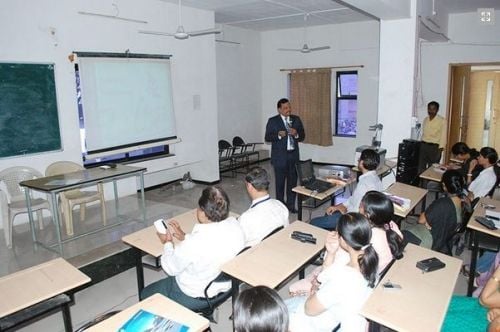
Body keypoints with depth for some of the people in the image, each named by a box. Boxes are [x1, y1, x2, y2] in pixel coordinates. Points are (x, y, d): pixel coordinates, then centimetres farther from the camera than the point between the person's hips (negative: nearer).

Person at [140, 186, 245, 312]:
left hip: (195, 297, -7)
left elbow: (170, 268, -16)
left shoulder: (194, 243, -37)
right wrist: (184, 236, 3)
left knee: (145, 294, 18)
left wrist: (168, 242, 0)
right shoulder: (235, 225, -18)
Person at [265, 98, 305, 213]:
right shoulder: (273, 121, -3)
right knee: (280, 182, 6)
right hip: (280, 156, -3)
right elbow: (267, 137, -6)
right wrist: (278, 135, -23)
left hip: (293, 155, 3)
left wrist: (296, 133, -14)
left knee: (292, 181, 7)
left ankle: (291, 204, 19)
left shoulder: (296, 119, 8)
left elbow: (302, 136, 8)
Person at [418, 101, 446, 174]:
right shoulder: (425, 119, 9)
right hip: (423, 146, 5)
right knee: (421, 168, 6)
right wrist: (422, 144, 12)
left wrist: (440, 149, -15)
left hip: (434, 147, -5)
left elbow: (443, 136, -9)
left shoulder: (442, 121, -7)